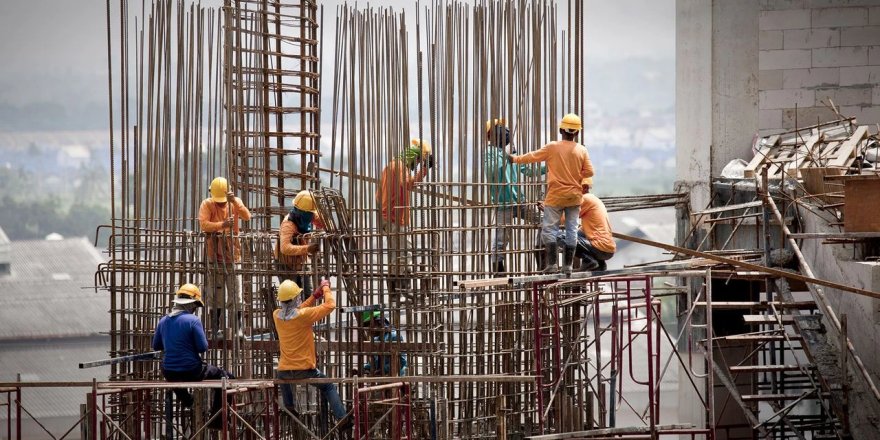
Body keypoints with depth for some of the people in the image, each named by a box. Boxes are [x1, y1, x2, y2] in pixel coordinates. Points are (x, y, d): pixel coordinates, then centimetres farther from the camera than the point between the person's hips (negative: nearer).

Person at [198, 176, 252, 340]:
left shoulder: (235, 202, 3)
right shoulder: (207, 204, -4)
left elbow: (247, 216, -15)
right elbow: (203, 224, -19)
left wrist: (235, 202, -29)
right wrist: (222, 225, -35)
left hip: (232, 254, 2)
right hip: (214, 255, -2)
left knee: (235, 294, 2)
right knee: (216, 295, 4)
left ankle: (237, 328, 8)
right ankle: (216, 329, 9)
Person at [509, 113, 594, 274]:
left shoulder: (552, 148, -10)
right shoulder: (581, 150, -4)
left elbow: (533, 157, 0)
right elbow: (589, 172, -2)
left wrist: (515, 159, 14)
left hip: (555, 196, -3)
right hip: (574, 196, 3)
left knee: (549, 229, 2)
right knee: (571, 230, 7)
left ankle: (552, 264, -5)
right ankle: (568, 265, 8)